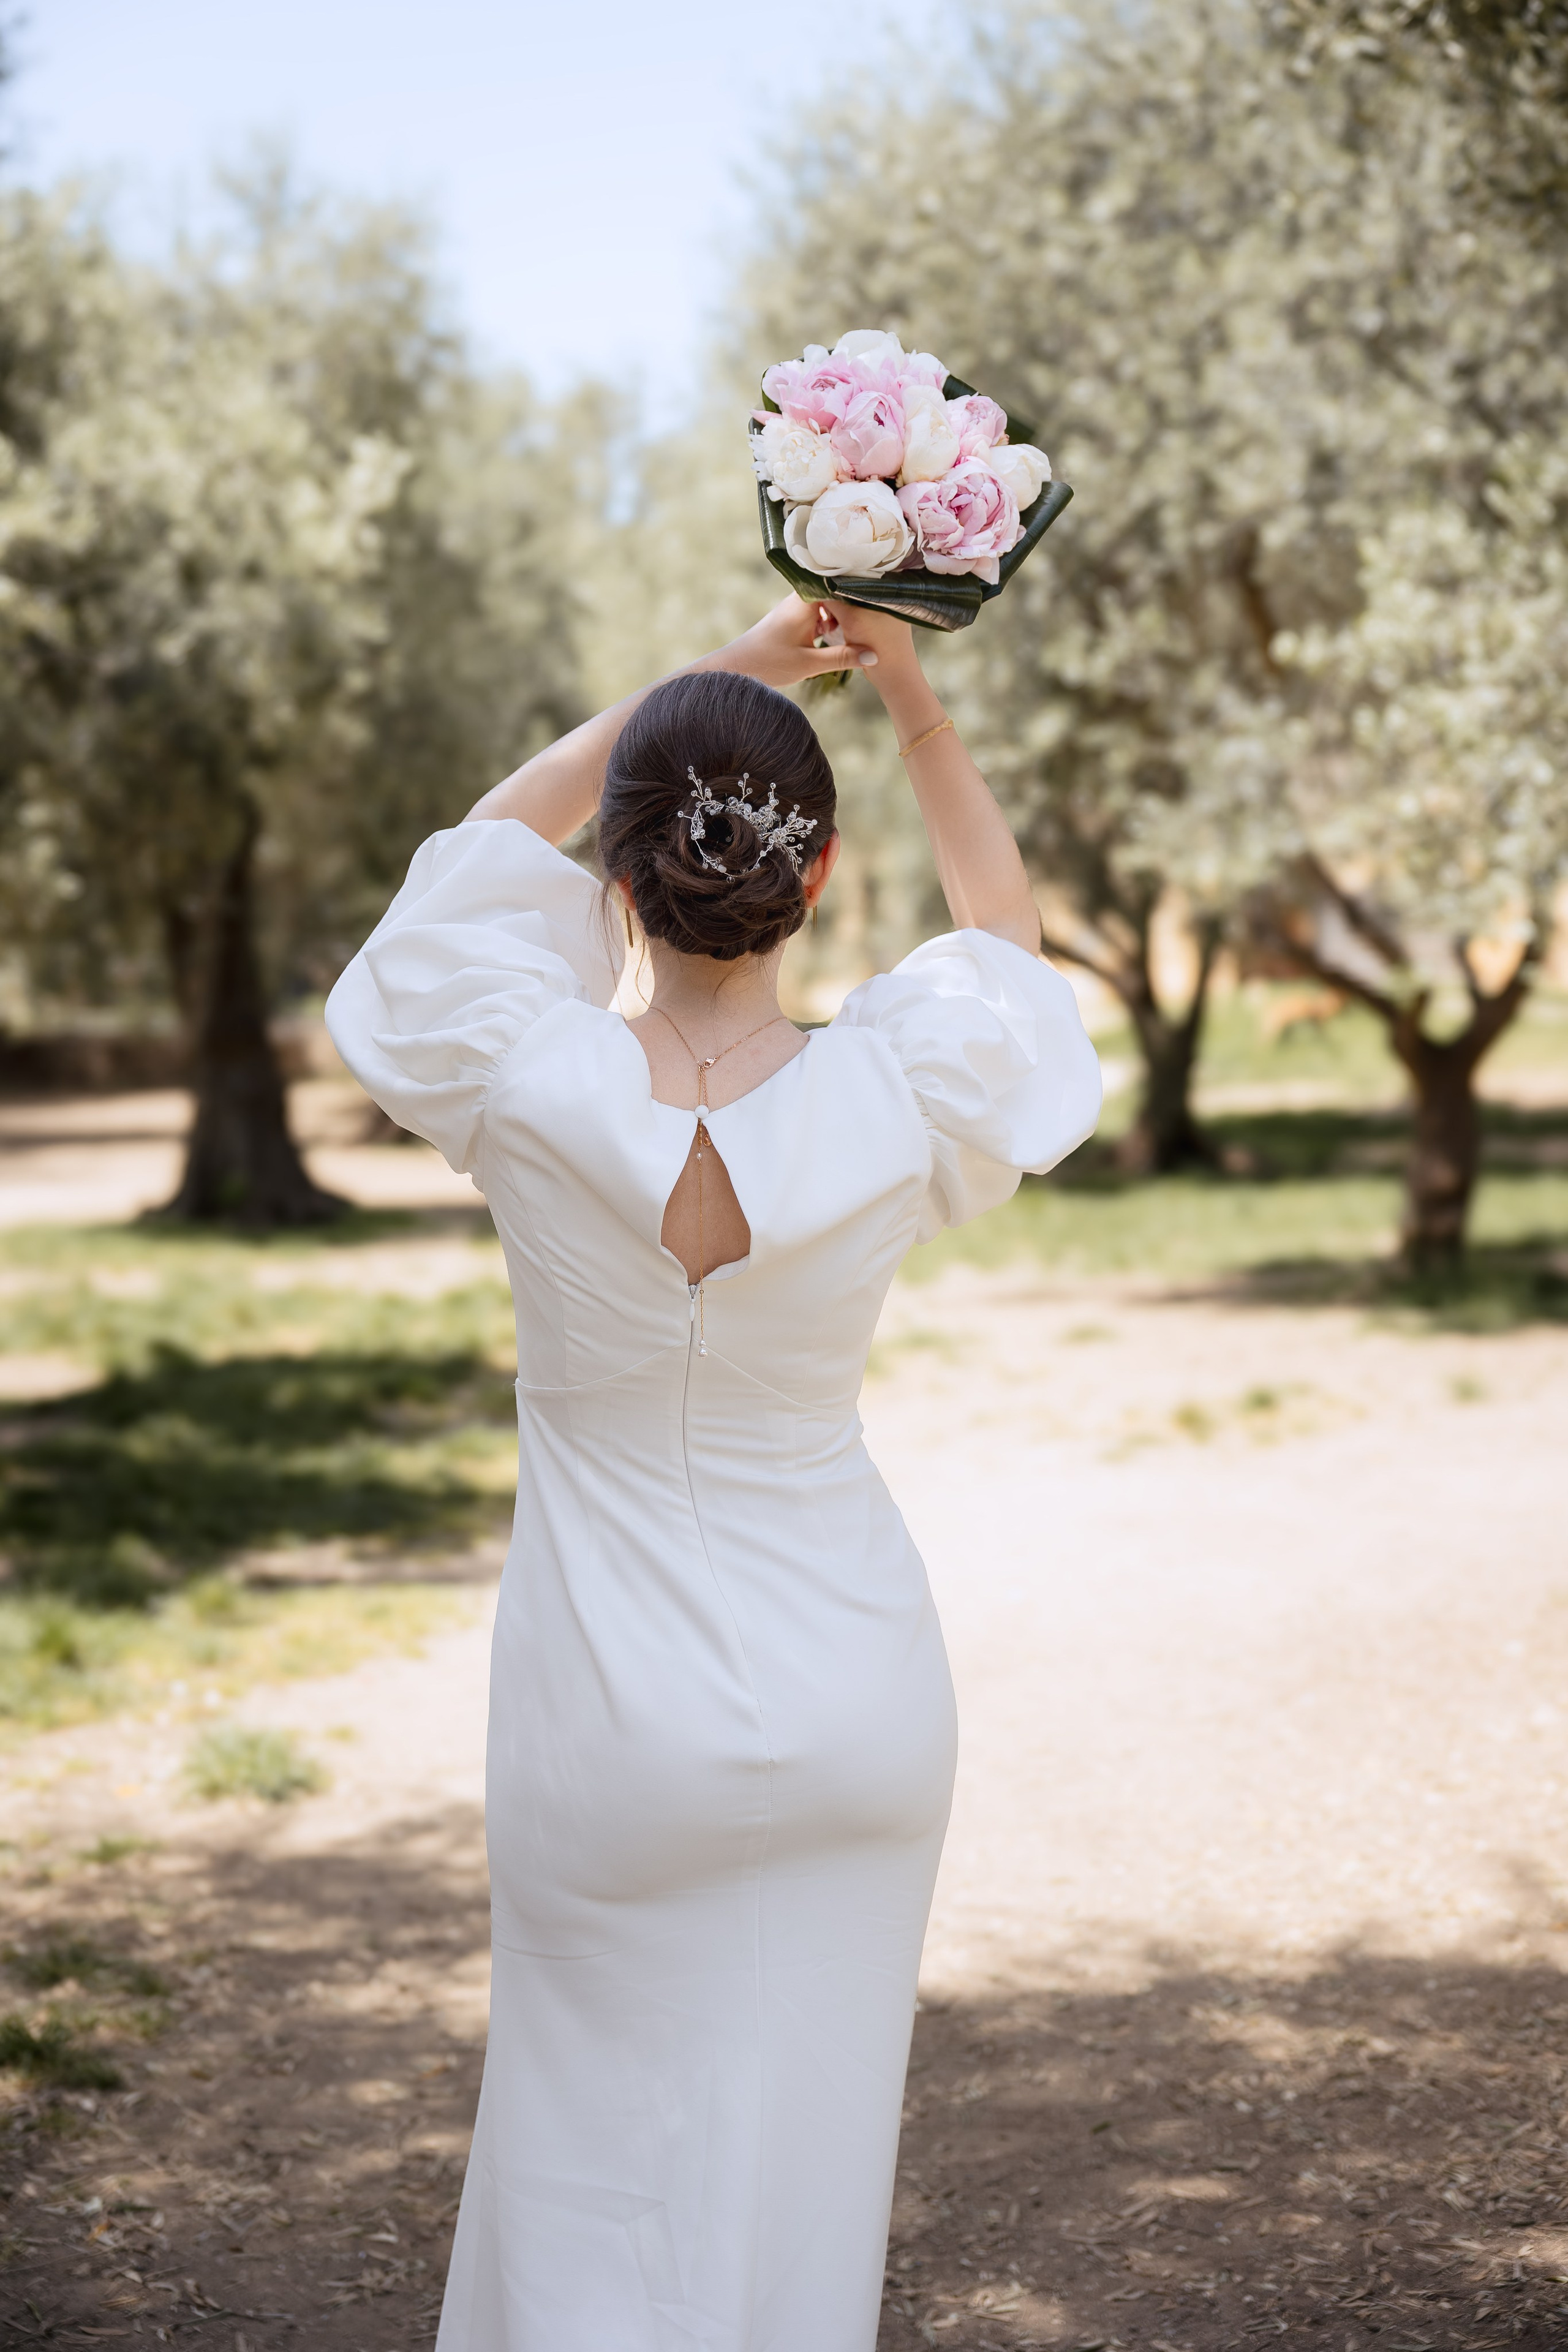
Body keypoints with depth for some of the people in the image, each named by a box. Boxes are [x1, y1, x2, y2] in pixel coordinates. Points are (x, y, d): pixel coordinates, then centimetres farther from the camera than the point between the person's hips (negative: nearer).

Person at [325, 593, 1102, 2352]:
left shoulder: (531, 1087, -19)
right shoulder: (891, 1104, -17)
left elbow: (489, 840, 2)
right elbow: (1004, 932, 7)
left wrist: (720, 674, 1)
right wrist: (911, 700, 2)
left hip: (610, 1717, -1)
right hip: (849, 1705, 1)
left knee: (595, 2159, 14)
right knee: (800, 2156, 14)